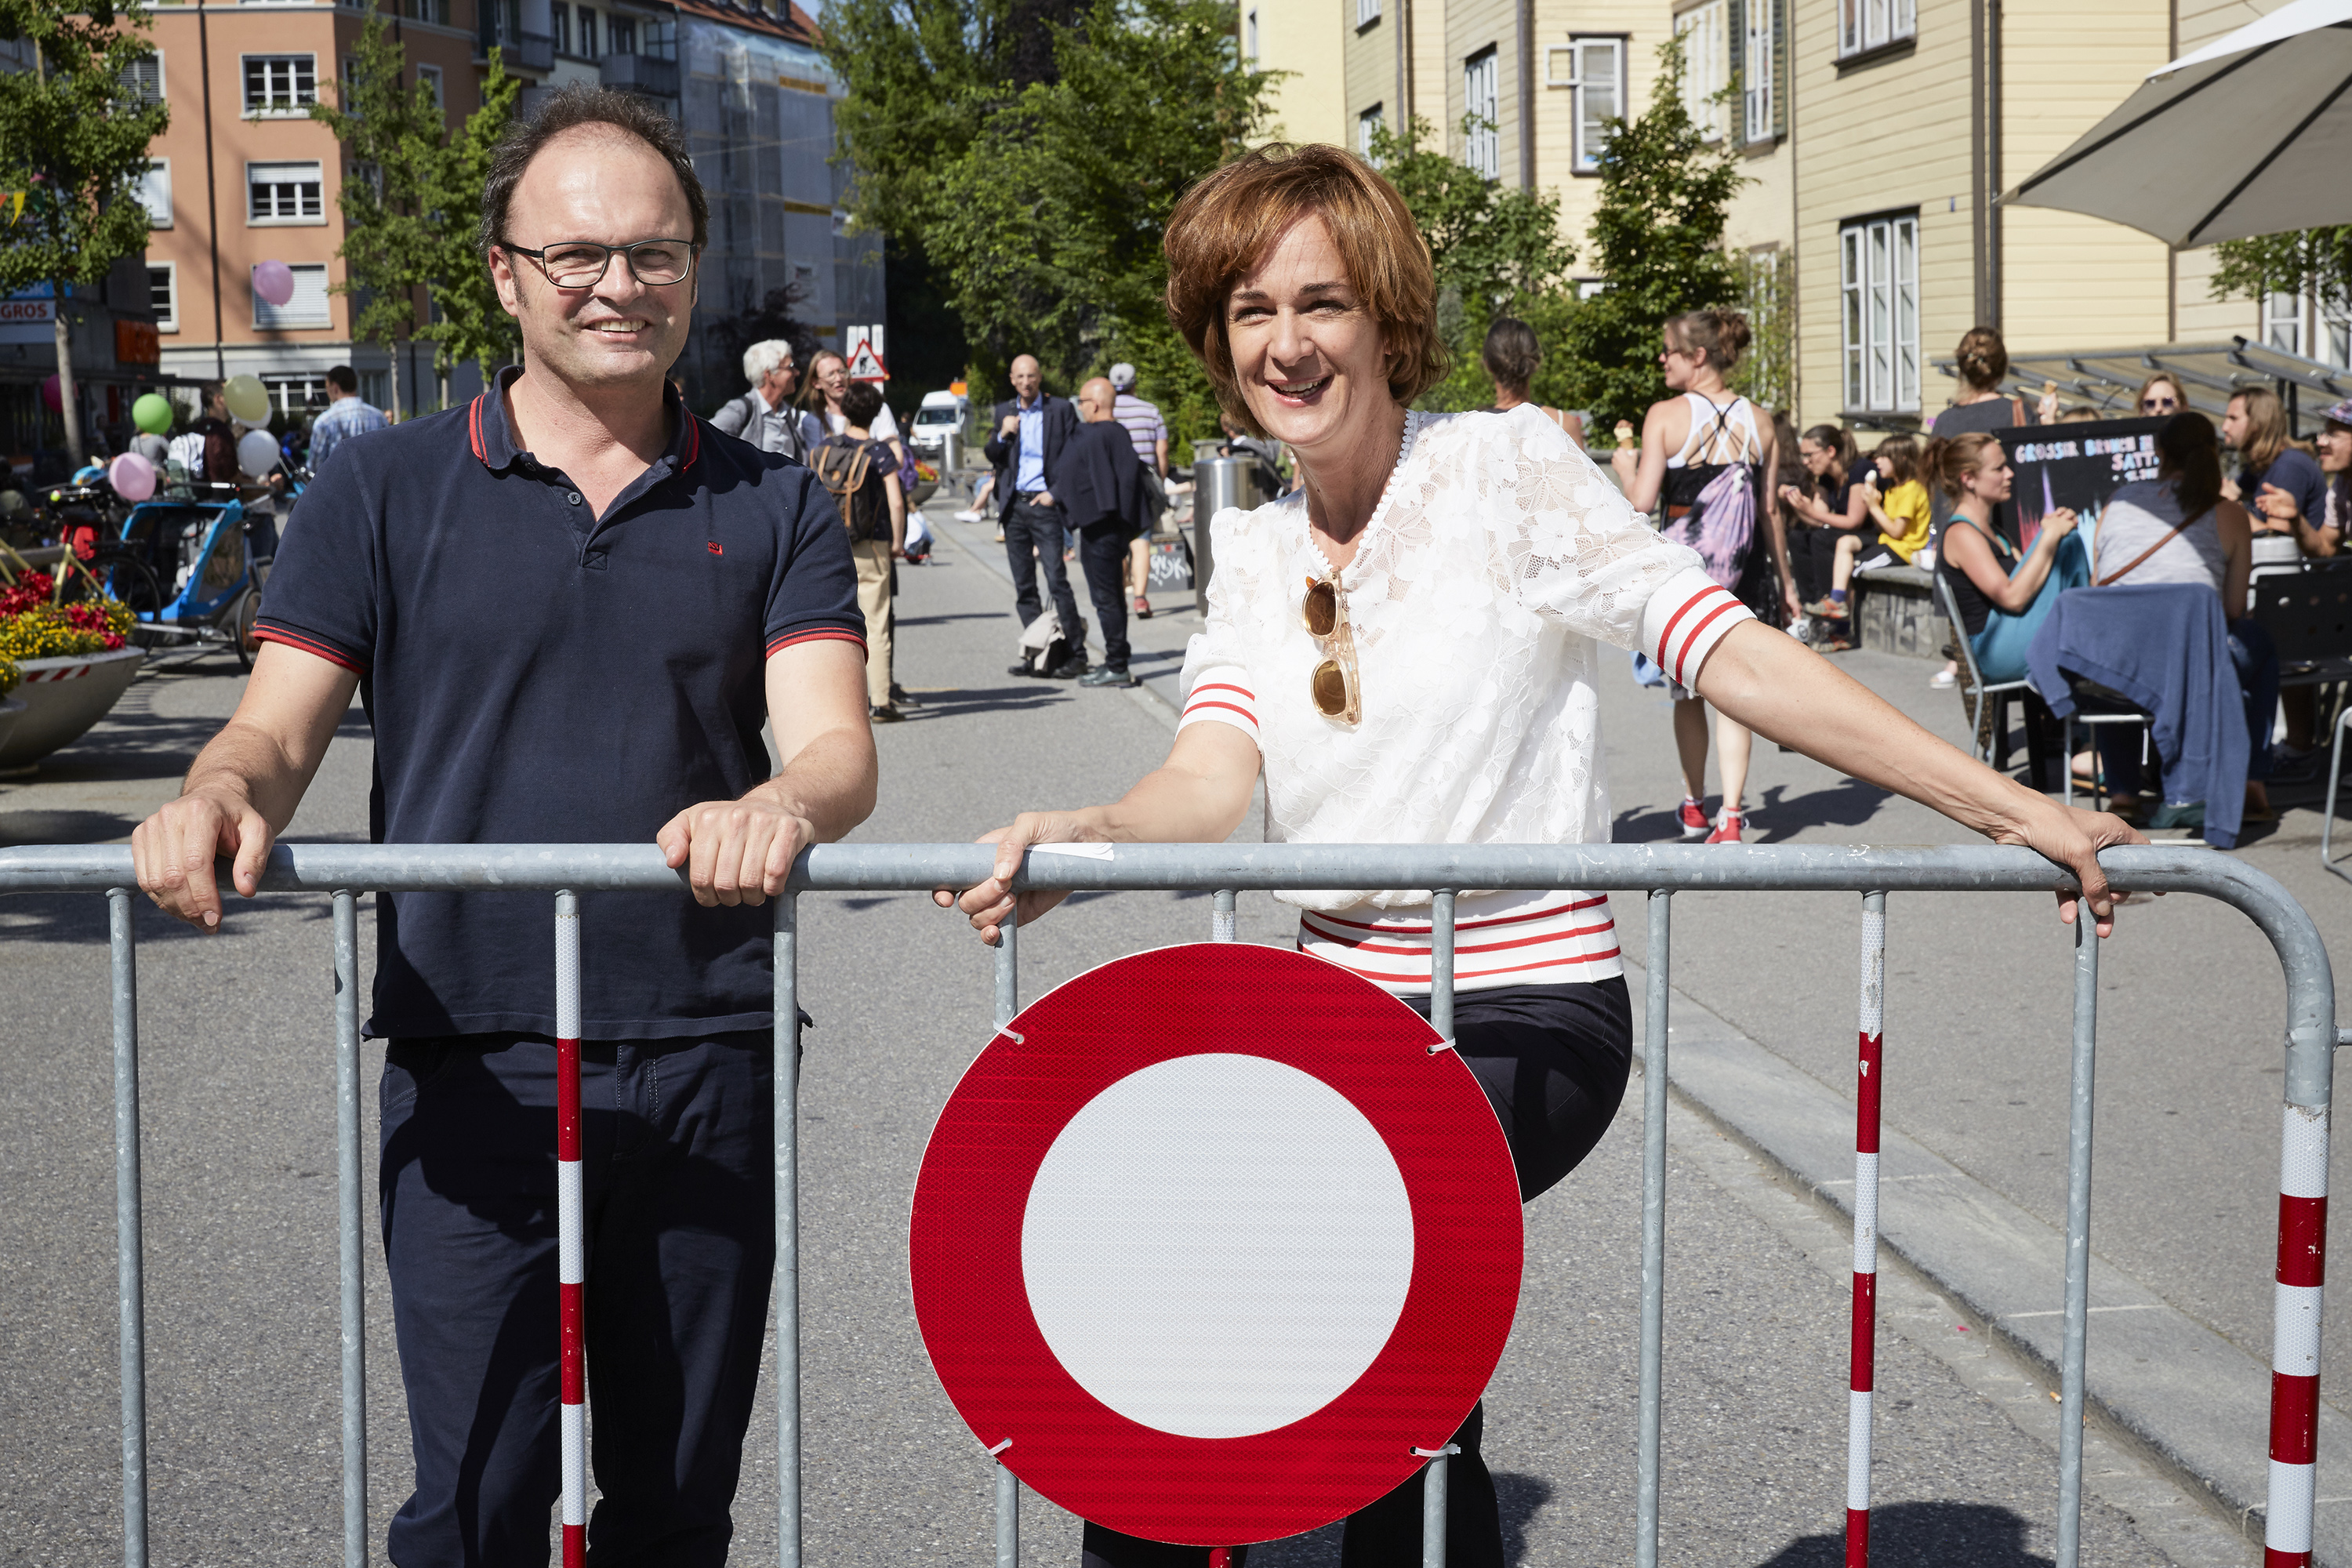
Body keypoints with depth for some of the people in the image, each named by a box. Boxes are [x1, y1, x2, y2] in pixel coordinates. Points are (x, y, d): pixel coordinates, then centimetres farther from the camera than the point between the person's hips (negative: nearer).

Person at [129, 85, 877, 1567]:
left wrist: (783, 805, -29)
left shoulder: (773, 505, 8)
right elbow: (281, 727, 1)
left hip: (708, 1054, 2)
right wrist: (219, 796, -23)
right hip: (472, 1057, -1)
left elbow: (838, 746, -4)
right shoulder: (389, 489, 6)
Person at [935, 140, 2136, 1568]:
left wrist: (2013, 809, -21)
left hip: (1528, 1020, -6)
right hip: (1344, 1011, 6)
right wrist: (1072, 842, -28)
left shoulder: (1507, 465, -7)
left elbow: (1732, 653, -14)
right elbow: (1215, 779, -5)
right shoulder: (1252, 549, 9)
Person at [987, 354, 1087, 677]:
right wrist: (1002, 435, -8)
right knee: (1024, 587, 7)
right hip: (1013, 505, 5)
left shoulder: (1060, 409, -1)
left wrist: (1056, 493, -9)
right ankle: (1038, 653, 13)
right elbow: (992, 456, 12)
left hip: (1044, 504, -5)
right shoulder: (1004, 411, 12)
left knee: (1057, 580, -12)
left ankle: (1075, 655, -8)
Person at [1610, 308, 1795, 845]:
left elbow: (1641, 500, -13)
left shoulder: (1665, 416, -9)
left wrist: (1623, 464, 8)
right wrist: (1786, 581, 14)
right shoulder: (1757, 421, 3)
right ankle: (1731, 815, -5)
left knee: (1686, 693, 14)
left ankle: (1694, 809, 27)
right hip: (1743, 572, 2)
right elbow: (1771, 511, 6)